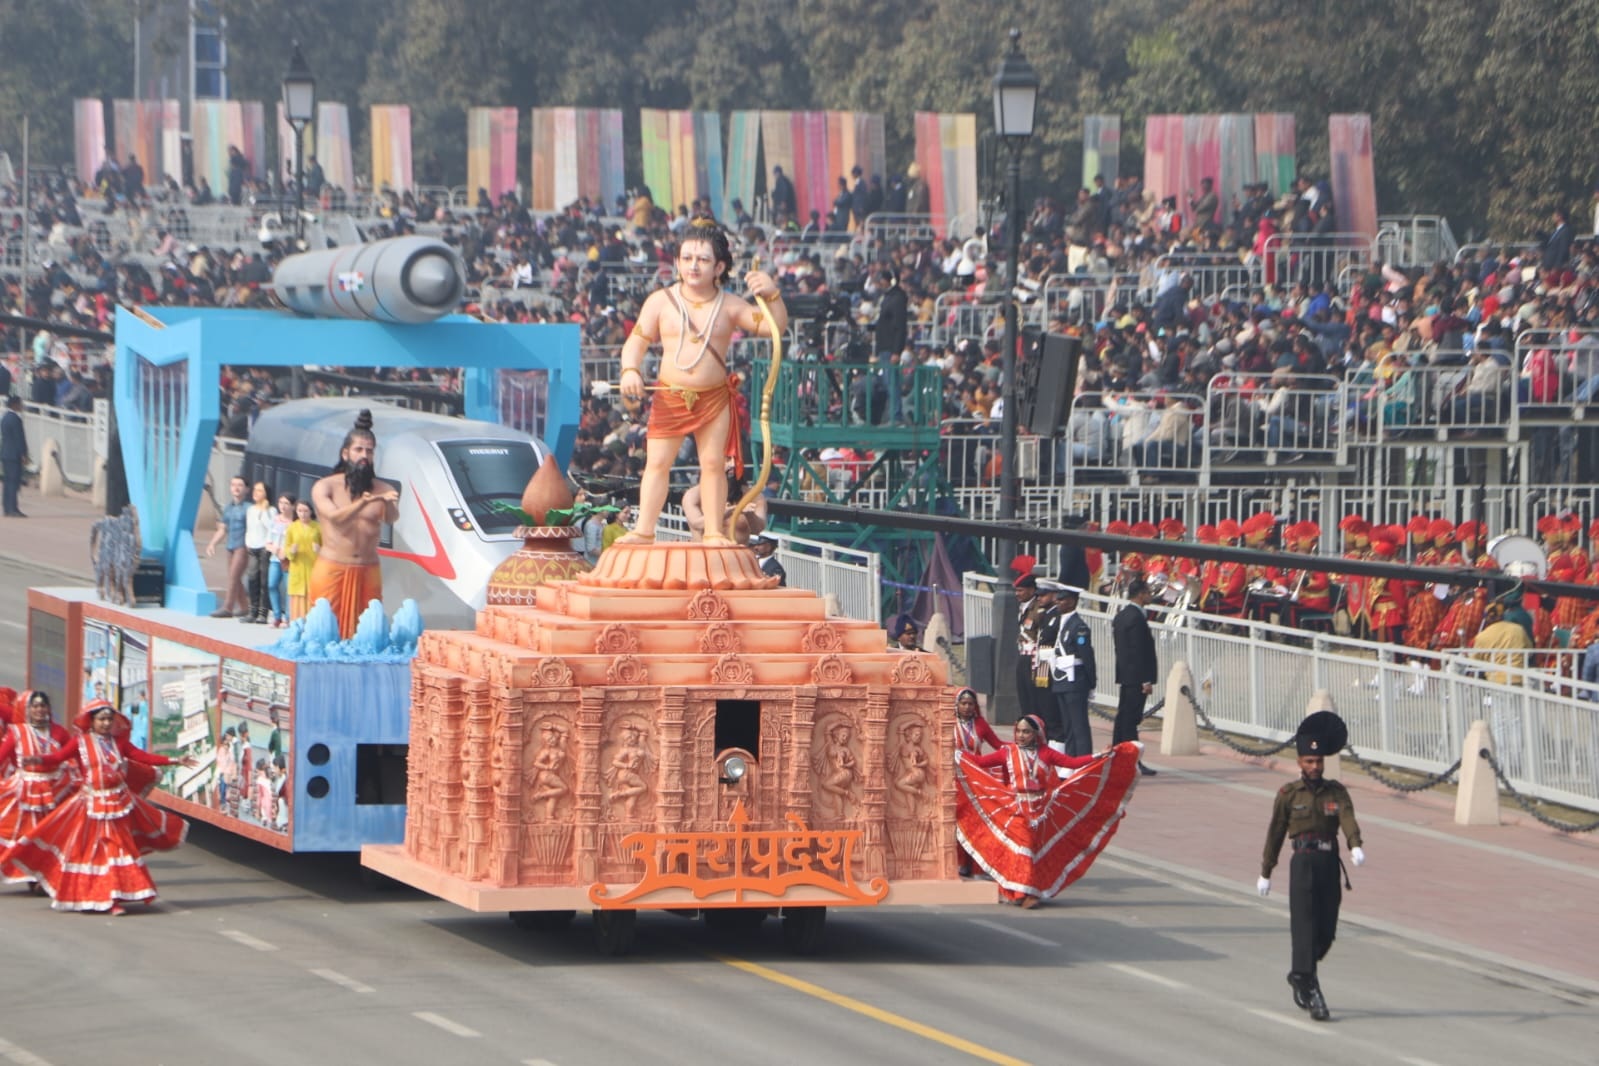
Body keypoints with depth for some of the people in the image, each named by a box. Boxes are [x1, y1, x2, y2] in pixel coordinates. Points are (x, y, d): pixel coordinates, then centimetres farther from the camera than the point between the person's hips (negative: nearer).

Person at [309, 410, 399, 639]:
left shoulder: (382, 489, 5)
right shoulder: (325, 487, -1)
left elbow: (392, 517, -14)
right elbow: (335, 517, -20)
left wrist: (387, 502, -37)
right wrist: (366, 501, -37)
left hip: (367, 572, 2)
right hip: (332, 571, -2)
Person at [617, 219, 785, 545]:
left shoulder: (729, 306, 1)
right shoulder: (661, 301, 2)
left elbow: (774, 325, -3)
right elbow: (637, 341, 2)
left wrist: (772, 295, -21)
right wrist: (630, 370, -17)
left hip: (714, 398, 0)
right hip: (669, 396, 0)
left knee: (712, 463, 2)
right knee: (657, 463, 0)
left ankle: (714, 531, 7)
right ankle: (644, 530, 3)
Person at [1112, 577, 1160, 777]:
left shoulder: (1121, 616, 13)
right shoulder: (1136, 618, -17)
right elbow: (1139, 652, -20)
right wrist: (1146, 680, -18)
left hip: (1124, 677, 10)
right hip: (1136, 677, -10)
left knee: (1124, 718, 13)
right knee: (1130, 719, -8)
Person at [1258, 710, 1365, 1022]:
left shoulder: (1336, 792, 6)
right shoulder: (1288, 794, 2)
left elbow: (1347, 818, -13)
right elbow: (1275, 833, 8)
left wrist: (1356, 846, -33)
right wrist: (1265, 874, 11)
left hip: (1330, 866, 3)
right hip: (1303, 864, -3)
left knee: (1327, 932, 6)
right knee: (1305, 927, -11)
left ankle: (1298, 974, 31)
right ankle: (1311, 991, -11)